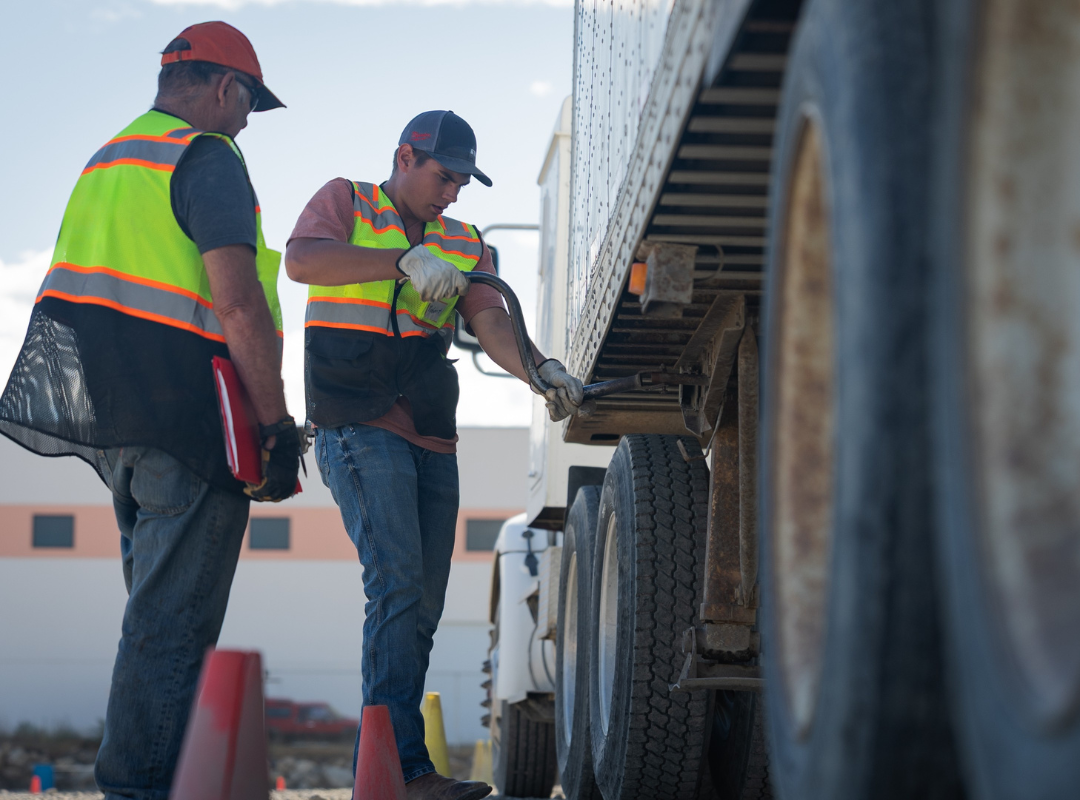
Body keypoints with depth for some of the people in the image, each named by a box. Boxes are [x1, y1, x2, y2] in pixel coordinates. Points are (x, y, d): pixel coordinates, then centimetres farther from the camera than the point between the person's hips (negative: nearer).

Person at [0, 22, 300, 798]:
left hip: (108, 417, 9)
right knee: (174, 623, -5)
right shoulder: (208, 159, -10)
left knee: (156, 608, 19)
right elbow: (238, 305, -20)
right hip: (185, 422, -9)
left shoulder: (106, 160, 18)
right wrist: (278, 428, -16)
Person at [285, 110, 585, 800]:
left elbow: (490, 320, 0)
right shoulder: (345, 203, 5)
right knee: (397, 585, -19)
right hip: (360, 428, -7)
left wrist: (540, 369, -21)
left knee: (423, 609, 6)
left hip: (433, 439, 7)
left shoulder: (464, 244, 17)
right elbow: (301, 260, -16)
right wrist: (404, 259, -25)